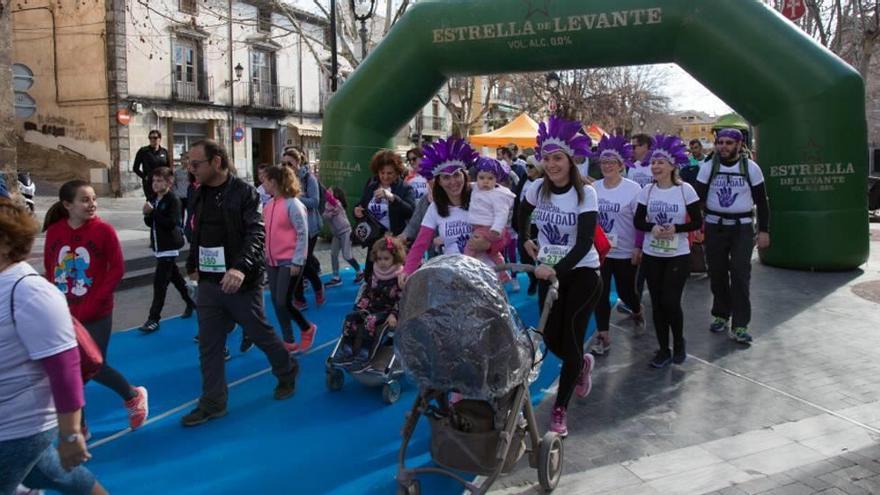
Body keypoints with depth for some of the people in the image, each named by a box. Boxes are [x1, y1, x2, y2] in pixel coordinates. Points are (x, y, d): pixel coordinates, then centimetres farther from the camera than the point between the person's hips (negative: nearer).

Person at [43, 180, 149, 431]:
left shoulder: (104, 230, -11)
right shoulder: (54, 231, -2)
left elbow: (117, 268, -9)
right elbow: (49, 268, 8)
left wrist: (94, 303, -14)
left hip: (96, 315, -3)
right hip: (64, 315, 3)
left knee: (95, 366, 0)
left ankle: (134, 396, 29)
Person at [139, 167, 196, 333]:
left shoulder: (173, 199, -14)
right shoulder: (154, 199, 10)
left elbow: (171, 223, -24)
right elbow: (149, 223, 13)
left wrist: (153, 212, -25)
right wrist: (147, 214, -8)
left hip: (169, 246, -9)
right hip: (159, 245, 9)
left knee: (160, 282, -9)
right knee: (174, 277, 19)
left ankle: (154, 319, -5)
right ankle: (191, 302, 35)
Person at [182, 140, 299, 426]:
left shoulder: (244, 192, -12)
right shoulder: (200, 195, 9)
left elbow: (256, 233, -22)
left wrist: (240, 267, -35)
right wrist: (193, 266, 18)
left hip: (240, 282, -6)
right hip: (209, 282, 6)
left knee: (261, 334, 9)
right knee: (209, 345, 7)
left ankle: (287, 373, 34)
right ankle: (212, 403, 17)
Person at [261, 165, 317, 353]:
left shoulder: (292, 204, -14)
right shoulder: (268, 205, 7)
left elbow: (303, 234, -14)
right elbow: (266, 232, 14)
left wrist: (297, 262, -16)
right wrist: (265, 255, 11)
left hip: (289, 261, -7)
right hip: (272, 261, 7)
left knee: (283, 302, -7)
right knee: (276, 302, 8)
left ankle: (307, 328, 18)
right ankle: (289, 342, 19)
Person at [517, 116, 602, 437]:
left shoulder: (585, 193, -15)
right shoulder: (538, 189, -3)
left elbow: (584, 242, -24)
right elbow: (523, 214, 21)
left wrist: (558, 269, -36)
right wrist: (526, 240, 13)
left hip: (582, 273, -4)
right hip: (549, 272, 4)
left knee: (570, 341, -6)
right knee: (551, 340, 4)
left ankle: (559, 411, 6)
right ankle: (582, 364, 39)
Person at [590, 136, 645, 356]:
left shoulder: (633, 189, -9)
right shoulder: (593, 188, 0)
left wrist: (638, 248, -11)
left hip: (625, 252, -2)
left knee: (625, 291, 10)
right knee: (600, 293, 0)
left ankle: (637, 310, 45)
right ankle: (603, 335, 12)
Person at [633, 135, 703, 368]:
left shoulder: (685, 189, -8)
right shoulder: (647, 190, 0)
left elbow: (697, 222, -5)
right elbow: (638, 221, 3)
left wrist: (675, 228, -22)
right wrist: (652, 227, -17)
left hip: (678, 256, -3)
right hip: (651, 255, 3)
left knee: (671, 301, -7)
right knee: (657, 303, 6)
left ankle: (679, 343, 21)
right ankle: (663, 349, 20)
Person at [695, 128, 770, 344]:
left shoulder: (751, 168, -1)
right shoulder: (708, 167, 1)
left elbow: (761, 202, 3)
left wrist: (764, 231, -1)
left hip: (742, 228, -1)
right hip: (714, 227, 2)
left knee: (740, 275, -7)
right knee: (717, 274, 8)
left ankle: (740, 326, -4)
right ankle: (721, 316, 25)